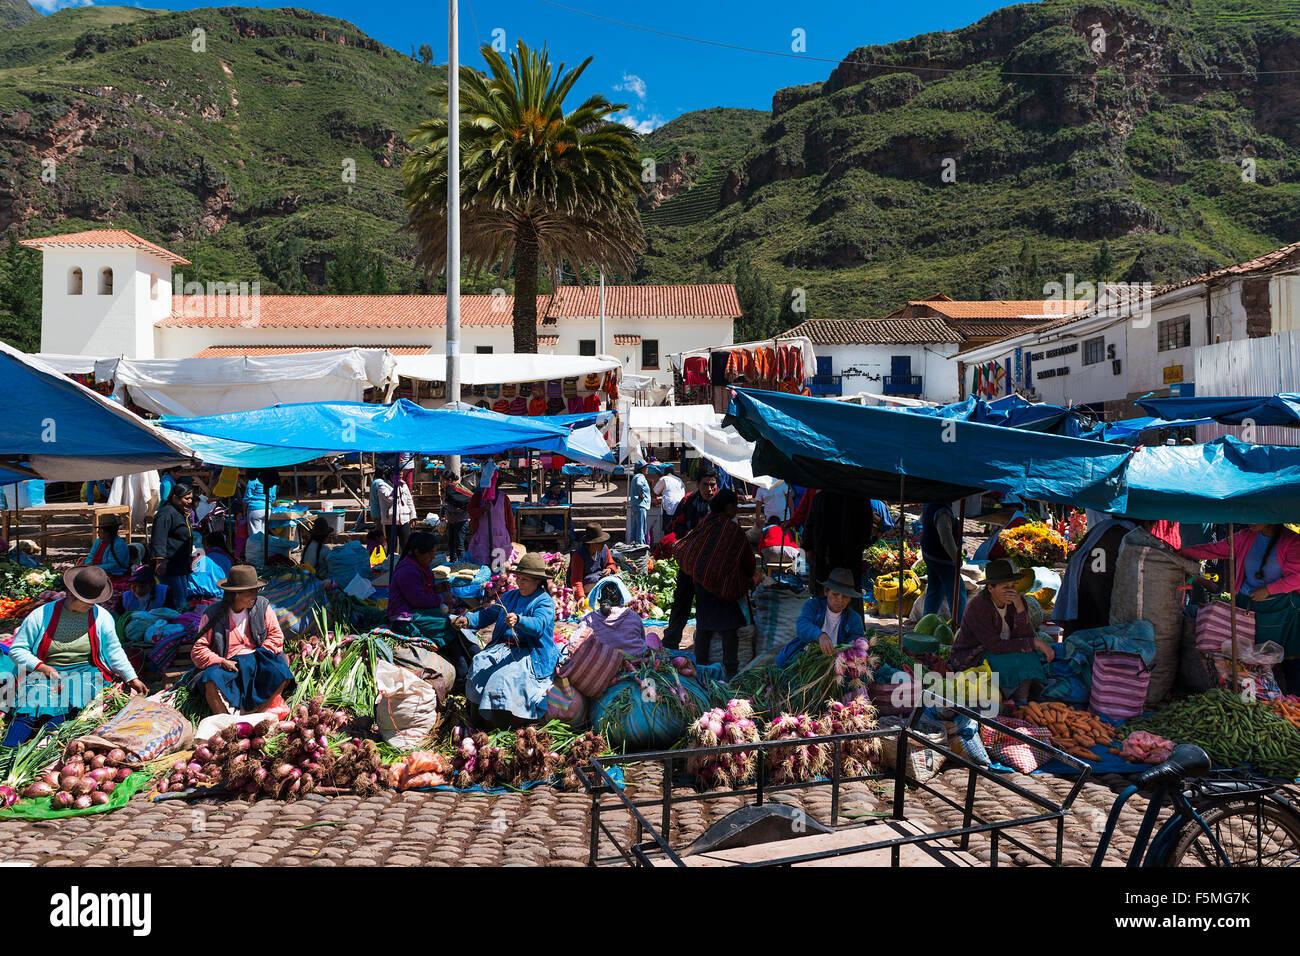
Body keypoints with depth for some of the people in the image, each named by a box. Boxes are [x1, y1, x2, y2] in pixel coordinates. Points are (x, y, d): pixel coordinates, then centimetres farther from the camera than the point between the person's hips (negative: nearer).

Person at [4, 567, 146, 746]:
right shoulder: (42, 615, 2)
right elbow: (17, 649, 6)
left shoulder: (102, 617, 7)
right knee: (28, 710, -30)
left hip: (86, 672, 1)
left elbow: (114, 651, 13)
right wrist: (44, 668, -9)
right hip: (45, 673, -1)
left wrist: (132, 679, 6)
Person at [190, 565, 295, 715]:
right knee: (211, 679, -36)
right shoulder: (214, 614, 0)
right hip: (229, 664, -1)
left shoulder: (262, 605, 6)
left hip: (257, 660, 1)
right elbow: (198, 649, 1)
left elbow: (276, 635, 8)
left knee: (281, 675, -31)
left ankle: (252, 717, -34)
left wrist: (260, 655, -8)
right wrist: (221, 662, -15)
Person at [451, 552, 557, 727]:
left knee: (506, 676, -30)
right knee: (479, 664, -18)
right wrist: (468, 619, 4)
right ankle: (483, 716, -12)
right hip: (503, 647, 7)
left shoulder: (544, 601, -3)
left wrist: (518, 620, -40)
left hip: (530, 654, -7)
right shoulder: (510, 596, 21)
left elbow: (538, 625, -20)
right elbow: (488, 614, 22)